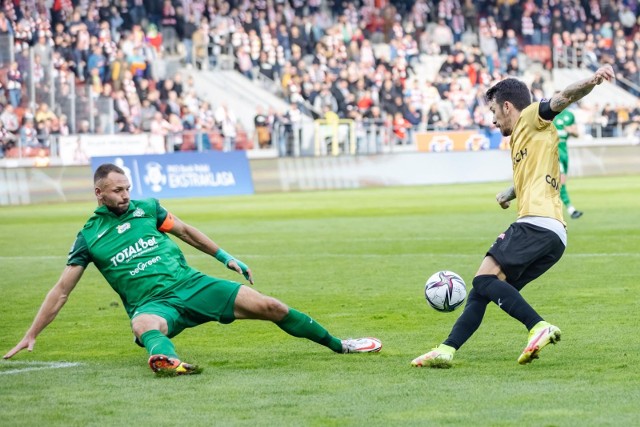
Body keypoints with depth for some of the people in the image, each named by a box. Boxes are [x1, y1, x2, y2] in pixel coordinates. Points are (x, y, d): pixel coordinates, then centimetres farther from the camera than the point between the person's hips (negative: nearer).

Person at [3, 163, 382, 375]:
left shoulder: (146, 208, 10)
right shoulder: (89, 237, 2)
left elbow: (185, 231, 25)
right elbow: (62, 291, 6)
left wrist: (226, 258, 26)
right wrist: (31, 336, 3)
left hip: (191, 284, 4)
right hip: (152, 303, -4)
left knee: (268, 306, -7)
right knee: (144, 326, -43)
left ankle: (337, 345, 7)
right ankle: (167, 360, -78)